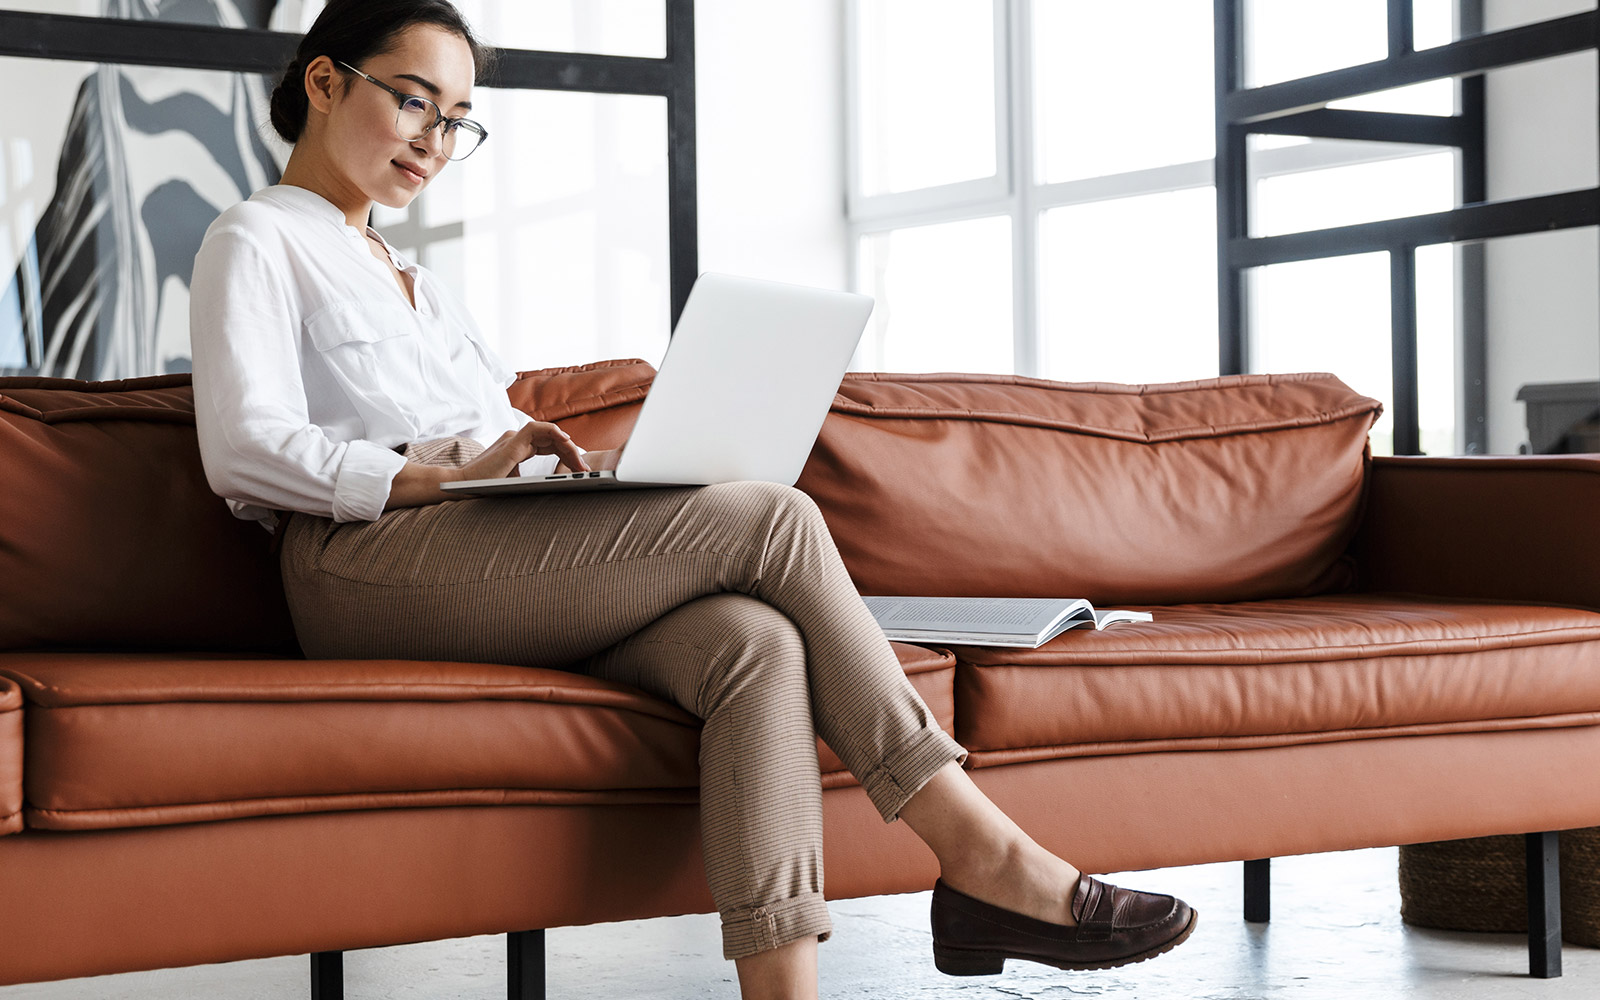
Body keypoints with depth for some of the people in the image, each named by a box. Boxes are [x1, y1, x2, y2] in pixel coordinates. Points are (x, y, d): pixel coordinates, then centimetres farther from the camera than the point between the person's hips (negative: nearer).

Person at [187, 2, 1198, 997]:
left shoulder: (413, 282, 34)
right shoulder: (257, 244, 9)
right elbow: (246, 453, -8)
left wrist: (591, 463, 2)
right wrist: (451, 474, -18)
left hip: (503, 563, 7)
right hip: (372, 558, -7)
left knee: (753, 642, -25)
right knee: (774, 523, -21)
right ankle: (982, 853, -18)